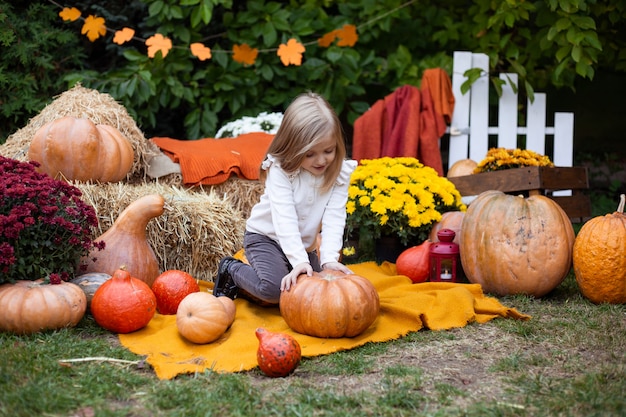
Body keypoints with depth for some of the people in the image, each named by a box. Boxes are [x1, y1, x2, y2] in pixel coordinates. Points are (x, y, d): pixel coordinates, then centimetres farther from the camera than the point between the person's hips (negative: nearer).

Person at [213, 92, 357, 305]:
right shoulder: (280, 169, -24)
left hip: (304, 244, 6)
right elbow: (285, 218, -32)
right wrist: (299, 261, -43)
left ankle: (245, 289, 14)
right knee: (274, 288, -29)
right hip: (266, 236, -6)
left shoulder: (340, 173, -13)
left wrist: (329, 259, -34)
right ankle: (231, 269, 3)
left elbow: (334, 217, -20)